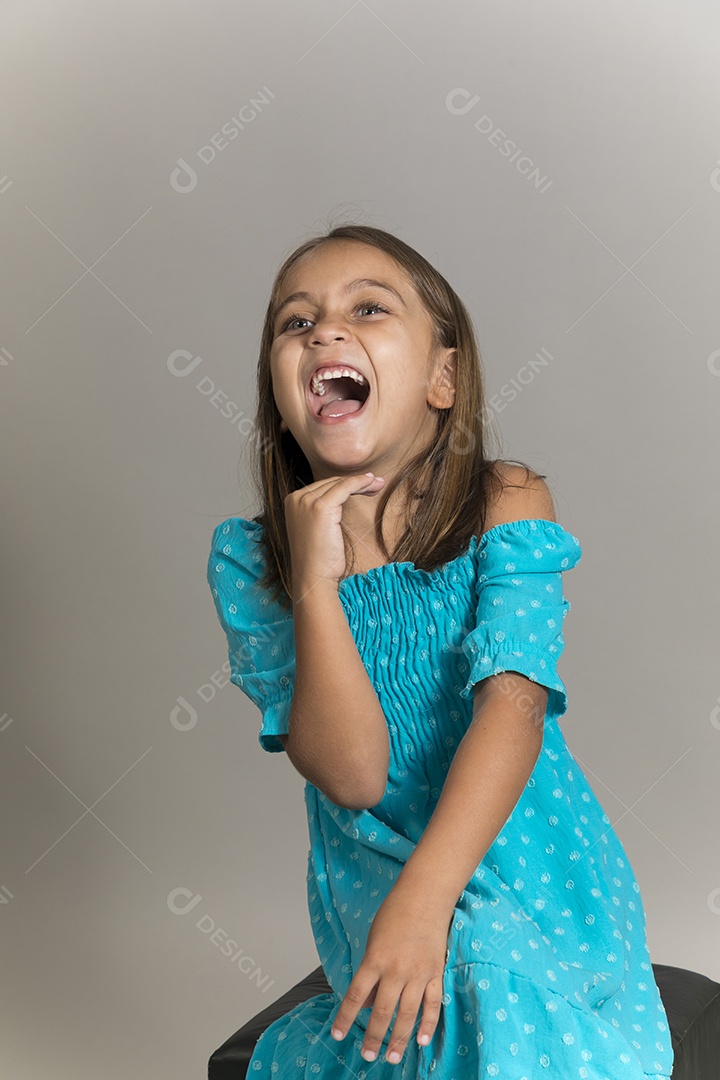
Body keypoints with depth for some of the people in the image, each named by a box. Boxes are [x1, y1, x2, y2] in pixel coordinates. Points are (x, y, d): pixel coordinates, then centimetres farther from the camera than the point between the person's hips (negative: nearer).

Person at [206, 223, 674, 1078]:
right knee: (463, 977, -27)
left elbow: (513, 707, -23)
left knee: (500, 978, -28)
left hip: (531, 863, 0)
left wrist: (423, 897, -34)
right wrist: (314, 584, -25)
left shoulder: (506, 506, -10)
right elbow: (352, 775, -15)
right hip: (368, 880, 1)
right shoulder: (250, 559, -7)